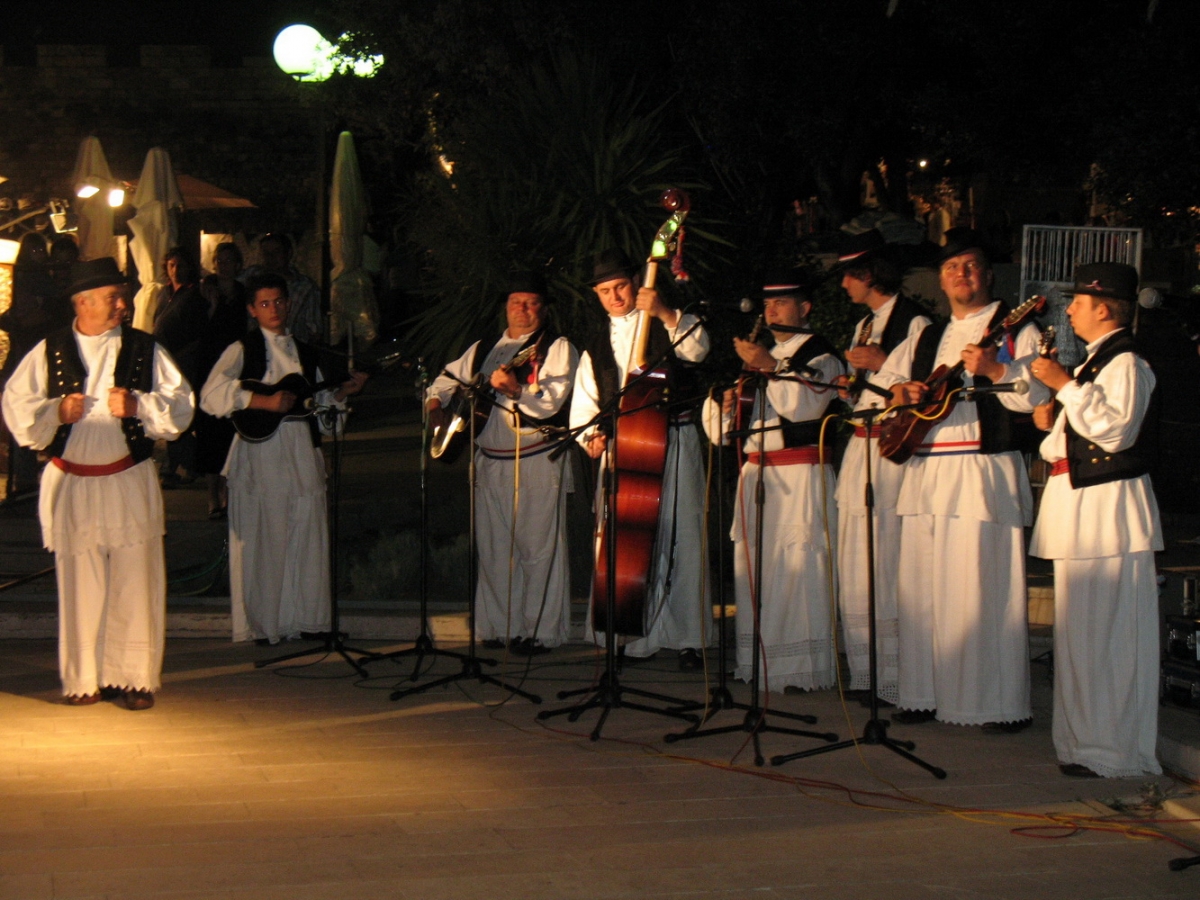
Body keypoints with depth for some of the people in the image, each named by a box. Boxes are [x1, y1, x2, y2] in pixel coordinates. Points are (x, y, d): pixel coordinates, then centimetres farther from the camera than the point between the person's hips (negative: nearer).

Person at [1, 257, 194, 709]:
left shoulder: (145, 349, 3)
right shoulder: (49, 351, 3)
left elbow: (181, 401, 2)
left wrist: (139, 405, -14)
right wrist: (56, 412, -11)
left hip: (130, 481, 0)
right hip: (71, 483, 0)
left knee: (134, 581, -1)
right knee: (80, 583, 4)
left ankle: (135, 677, 7)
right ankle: (83, 678, 13)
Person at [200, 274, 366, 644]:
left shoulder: (304, 352, 16)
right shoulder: (243, 350, -2)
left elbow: (318, 399, 24)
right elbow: (212, 395, -16)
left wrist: (343, 391, 6)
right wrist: (263, 401, -21)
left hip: (302, 451, 5)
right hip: (260, 451, -5)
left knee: (307, 540, 6)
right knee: (262, 543, -3)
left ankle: (303, 619, 16)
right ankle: (261, 625, 6)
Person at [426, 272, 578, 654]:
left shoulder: (557, 348, -1)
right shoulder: (483, 349, 16)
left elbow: (552, 400, -14)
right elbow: (447, 379, 26)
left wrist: (516, 388, -29)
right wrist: (435, 404, 6)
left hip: (538, 462, -6)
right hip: (490, 461, 6)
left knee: (538, 548, -6)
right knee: (493, 549, 8)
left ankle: (539, 631, -2)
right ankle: (500, 627, 15)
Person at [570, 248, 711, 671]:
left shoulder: (664, 327, 7)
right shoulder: (596, 348, 18)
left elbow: (697, 348, -14)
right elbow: (584, 405, 16)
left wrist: (665, 313, -28)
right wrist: (591, 436, -5)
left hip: (673, 443, -3)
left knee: (680, 537, -6)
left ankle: (688, 638, -2)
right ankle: (635, 636, 5)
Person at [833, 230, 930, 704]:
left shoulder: (913, 321, -8)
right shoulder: (864, 325, 19)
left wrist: (882, 362, -18)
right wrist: (847, 387, 7)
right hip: (860, 446, 9)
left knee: (885, 563, -9)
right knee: (853, 565, 9)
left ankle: (895, 677, -3)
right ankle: (865, 672, 16)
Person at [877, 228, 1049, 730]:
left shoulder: (1013, 330, 1)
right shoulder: (926, 339, 20)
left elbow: (1035, 395, -9)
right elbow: (885, 377, 26)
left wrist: (994, 369, -23)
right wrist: (899, 390, 5)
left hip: (983, 472, -6)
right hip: (924, 472, 6)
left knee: (983, 591, -7)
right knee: (922, 589, 7)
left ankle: (999, 703, -2)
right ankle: (925, 695, 15)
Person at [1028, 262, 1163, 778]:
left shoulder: (1125, 362, -12)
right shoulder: (1098, 360, 19)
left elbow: (1115, 430, -25)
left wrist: (1065, 386, -22)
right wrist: (1054, 424, 12)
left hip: (1108, 505, -10)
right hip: (1081, 504, 10)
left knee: (1105, 629, -8)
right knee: (1082, 625, 13)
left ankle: (1112, 751, -2)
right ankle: (1089, 738, 20)